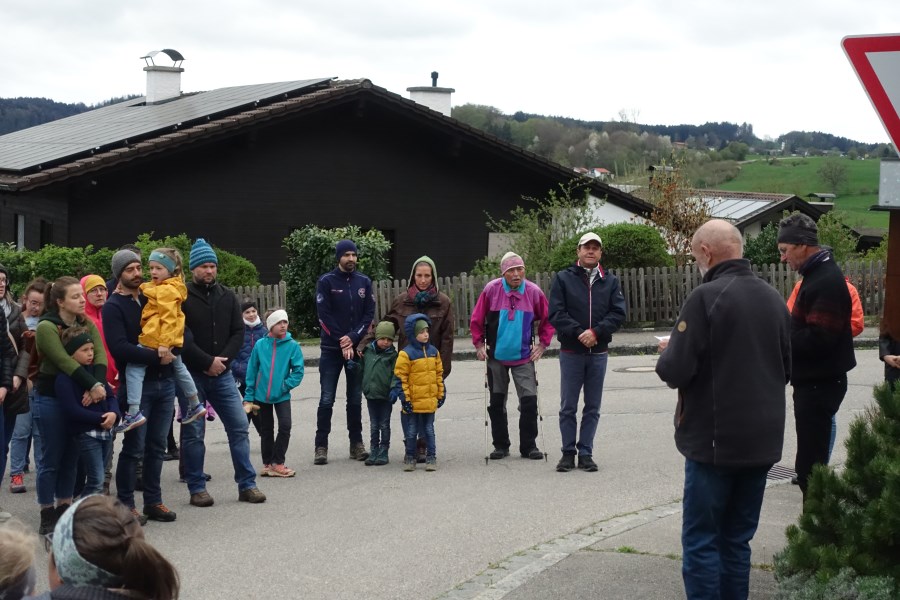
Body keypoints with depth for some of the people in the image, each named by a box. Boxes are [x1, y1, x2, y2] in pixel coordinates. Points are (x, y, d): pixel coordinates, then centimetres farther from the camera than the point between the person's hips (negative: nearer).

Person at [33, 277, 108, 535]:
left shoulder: (86, 324, 4)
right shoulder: (46, 327, -14)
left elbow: (99, 355, -10)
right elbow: (64, 361, -25)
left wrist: (98, 384, -28)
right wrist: (93, 386, -33)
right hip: (50, 399, -6)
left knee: (71, 458, 11)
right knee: (52, 459, 0)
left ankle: (64, 510, 21)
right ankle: (47, 516, 9)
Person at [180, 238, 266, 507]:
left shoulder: (228, 297, 9)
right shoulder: (182, 298, -7)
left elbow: (238, 333, 6)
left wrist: (222, 359, -9)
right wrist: (208, 362, -15)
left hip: (222, 374, 5)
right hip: (192, 375, -4)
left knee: (239, 427, 3)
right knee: (193, 432, 1)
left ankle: (247, 484, 10)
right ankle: (197, 489, 10)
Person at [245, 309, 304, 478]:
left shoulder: (292, 345, -9)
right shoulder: (260, 345, -6)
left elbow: (298, 371, -7)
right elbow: (252, 371, 0)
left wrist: (285, 385, -16)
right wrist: (249, 396, -1)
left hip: (282, 396, -1)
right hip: (262, 395, 1)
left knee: (285, 427, -12)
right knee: (266, 430, 12)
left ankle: (277, 463, 0)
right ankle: (267, 463, 23)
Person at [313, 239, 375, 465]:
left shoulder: (364, 282, 7)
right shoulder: (326, 282, -2)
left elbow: (369, 314, 3)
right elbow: (324, 316, -7)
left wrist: (353, 338, -11)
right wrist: (342, 342, -12)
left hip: (356, 347, 3)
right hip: (331, 349, -3)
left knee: (355, 399, 8)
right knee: (326, 400, -3)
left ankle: (356, 444, 14)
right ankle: (321, 446, 1)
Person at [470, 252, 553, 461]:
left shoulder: (534, 292, -5)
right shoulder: (491, 290, -6)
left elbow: (547, 320, 9)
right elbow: (476, 320, 4)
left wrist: (542, 344, 2)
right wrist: (479, 344, -1)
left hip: (524, 357, -1)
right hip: (496, 357, 1)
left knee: (529, 401, -7)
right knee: (497, 403, 8)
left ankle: (529, 446, 5)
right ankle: (500, 446, 20)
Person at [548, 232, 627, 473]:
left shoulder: (610, 281, 7)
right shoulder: (563, 278, 1)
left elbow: (618, 313, -2)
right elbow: (556, 313, -6)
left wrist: (596, 332, -16)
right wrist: (578, 333, -17)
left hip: (598, 352, 2)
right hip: (571, 352, -2)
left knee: (593, 407, 6)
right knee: (568, 407, 3)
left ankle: (585, 453, 13)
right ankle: (568, 453, 12)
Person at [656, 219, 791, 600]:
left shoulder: (706, 297, -15)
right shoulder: (773, 298, 6)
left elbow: (674, 372, -17)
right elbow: (787, 368, 16)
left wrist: (668, 352, 3)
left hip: (715, 440, -6)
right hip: (763, 440, 6)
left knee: (701, 541, 1)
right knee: (737, 540, 14)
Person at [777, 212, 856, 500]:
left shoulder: (828, 282, -20)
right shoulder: (817, 275, 13)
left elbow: (817, 338, -27)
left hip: (819, 384, -11)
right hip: (813, 380, 11)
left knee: (810, 464, -7)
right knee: (812, 463, 17)